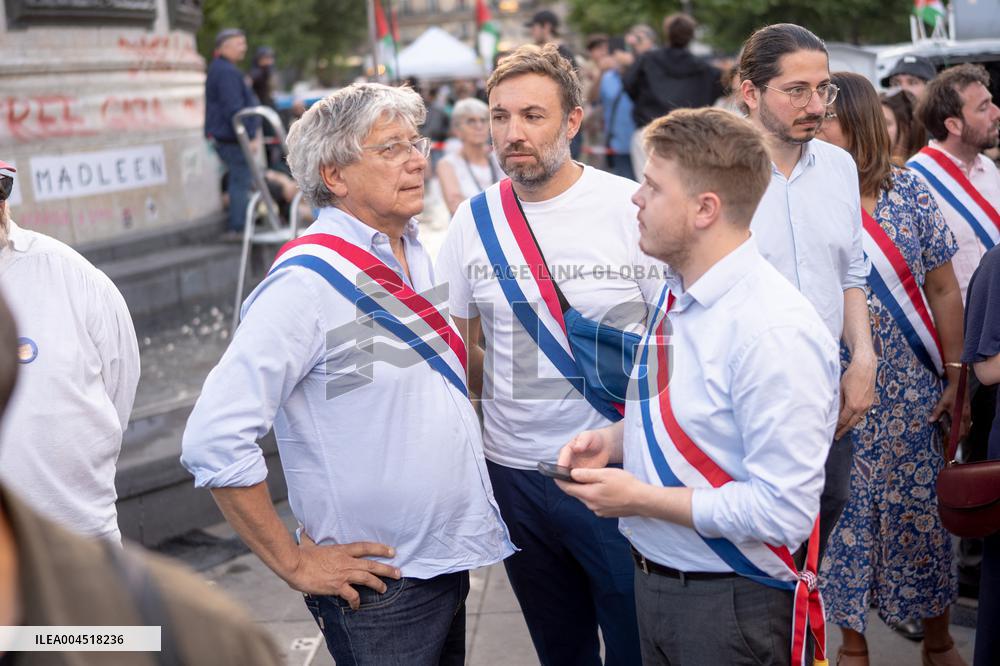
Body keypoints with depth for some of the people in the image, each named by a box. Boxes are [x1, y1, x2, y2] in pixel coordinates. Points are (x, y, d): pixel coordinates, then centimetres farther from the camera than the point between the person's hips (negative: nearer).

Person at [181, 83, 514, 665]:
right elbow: (214, 440, -24)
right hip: (378, 589, -7)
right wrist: (295, 563, -18)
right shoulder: (308, 280, -19)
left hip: (448, 563, 8)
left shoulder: (414, 255, 6)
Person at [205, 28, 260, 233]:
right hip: (232, 140, -11)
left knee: (238, 183, 16)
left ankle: (237, 226, 21)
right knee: (241, 183, -7)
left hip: (222, 137, 11)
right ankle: (240, 227, -4)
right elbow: (234, 109, -24)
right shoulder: (227, 72, -17)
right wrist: (247, 137, -22)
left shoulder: (219, 69, 19)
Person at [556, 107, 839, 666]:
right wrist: (614, 439, 0)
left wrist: (642, 498, -21)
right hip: (654, 577, 8)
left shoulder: (775, 333, -26)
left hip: (731, 606, -8)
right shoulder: (676, 295, 2)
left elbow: (783, 511, -27)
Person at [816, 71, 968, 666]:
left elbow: (944, 290, 1)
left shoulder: (910, 191, -3)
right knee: (846, 511, 9)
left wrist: (955, 377, -1)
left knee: (922, 507, 11)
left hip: (912, 393, 1)